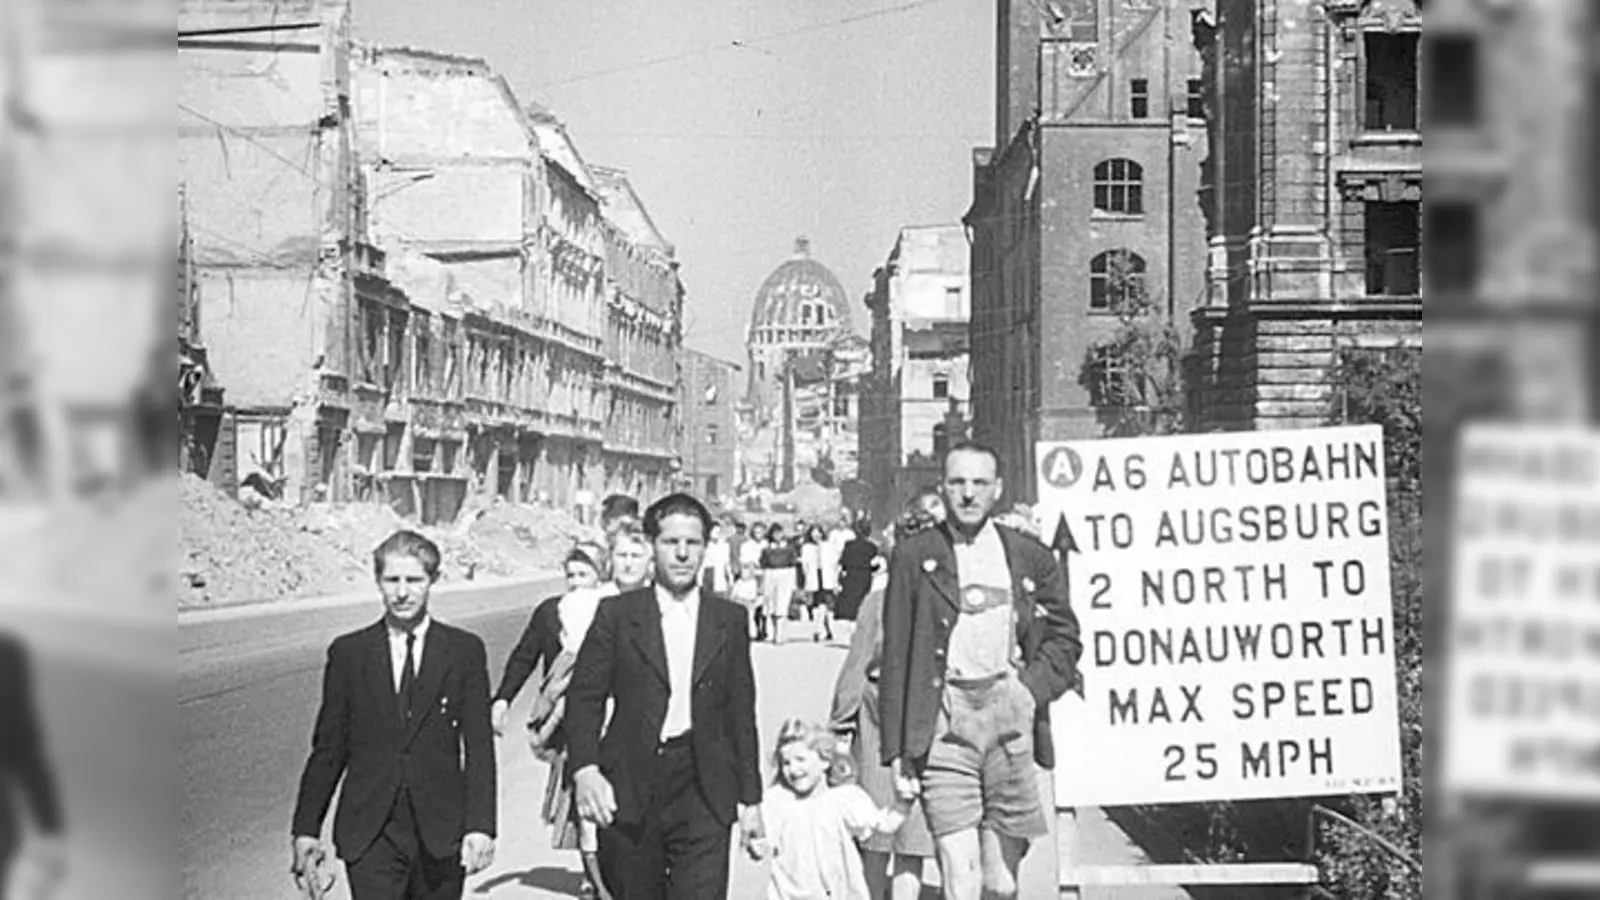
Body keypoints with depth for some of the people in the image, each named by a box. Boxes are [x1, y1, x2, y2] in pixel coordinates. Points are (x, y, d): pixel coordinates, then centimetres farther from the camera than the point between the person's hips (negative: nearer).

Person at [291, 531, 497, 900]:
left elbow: (479, 747, 0)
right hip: (370, 839, 0)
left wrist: (480, 826, -9)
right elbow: (327, 748, 8)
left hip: (440, 831, 0)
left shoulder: (465, 651, 3)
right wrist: (306, 829, 3)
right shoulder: (348, 653, 5)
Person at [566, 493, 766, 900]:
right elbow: (584, 697, 0)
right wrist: (584, 770, -16)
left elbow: (742, 713, 11)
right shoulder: (617, 614, 3)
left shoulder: (729, 620, 8)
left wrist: (750, 799, 10)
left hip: (703, 793, 0)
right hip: (629, 790, 0)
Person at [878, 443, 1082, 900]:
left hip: (1011, 721, 2)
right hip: (945, 724, -2)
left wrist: (1030, 689, -1)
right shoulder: (913, 557, 6)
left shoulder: (1032, 558, 12)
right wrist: (897, 749, 0)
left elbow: (1065, 638, 17)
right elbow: (895, 656, 5)